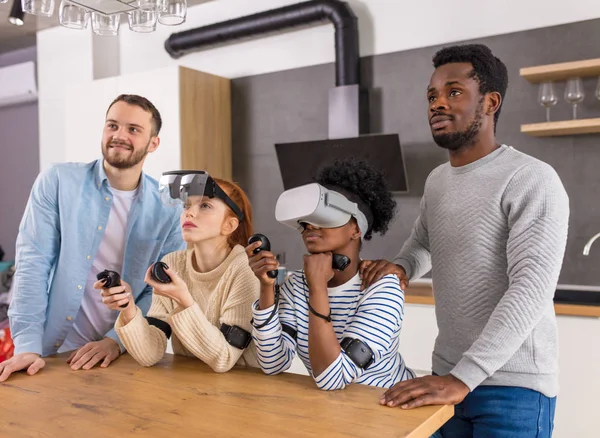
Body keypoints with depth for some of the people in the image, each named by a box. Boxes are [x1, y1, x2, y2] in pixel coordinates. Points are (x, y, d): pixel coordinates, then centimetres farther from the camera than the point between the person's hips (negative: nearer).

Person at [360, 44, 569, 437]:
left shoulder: (530, 180, -15)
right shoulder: (436, 181, 8)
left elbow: (531, 289, -24)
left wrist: (463, 378, -29)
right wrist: (401, 266, 1)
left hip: (513, 386, -6)